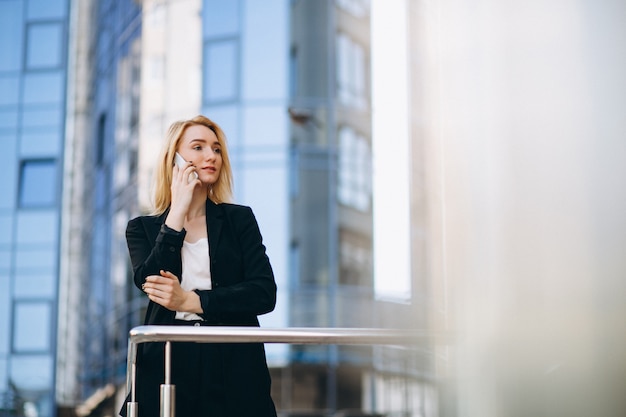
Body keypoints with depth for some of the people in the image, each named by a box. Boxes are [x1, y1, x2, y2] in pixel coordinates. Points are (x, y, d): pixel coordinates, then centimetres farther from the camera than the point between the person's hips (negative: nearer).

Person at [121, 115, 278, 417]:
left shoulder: (239, 219, 7)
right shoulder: (142, 228, 9)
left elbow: (265, 293, -4)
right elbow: (150, 283, -11)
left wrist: (192, 301, -13)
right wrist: (178, 211, -9)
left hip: (233, 368, 0)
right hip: (167, 362, 0)